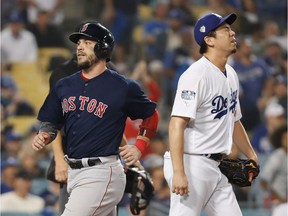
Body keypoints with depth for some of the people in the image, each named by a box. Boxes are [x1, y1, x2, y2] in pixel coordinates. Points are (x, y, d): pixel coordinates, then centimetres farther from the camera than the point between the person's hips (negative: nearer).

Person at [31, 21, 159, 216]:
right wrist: (43, 136, -4)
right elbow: (51, 123, 18)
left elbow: (151, 116, 9)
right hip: (74, 171, 7)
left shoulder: (123, 87, -4)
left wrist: (139, 148, -1)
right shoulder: (65, 86, 11)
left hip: (102, 172, -7)